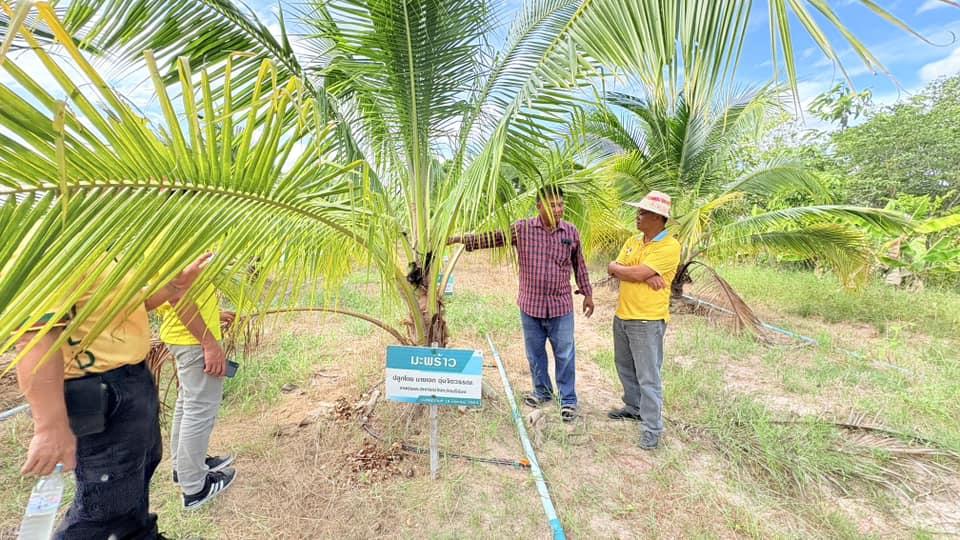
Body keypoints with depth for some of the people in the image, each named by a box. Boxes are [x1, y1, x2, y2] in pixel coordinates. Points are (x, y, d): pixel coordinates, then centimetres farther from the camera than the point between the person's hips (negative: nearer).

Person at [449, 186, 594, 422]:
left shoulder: (571, 232, -2)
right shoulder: (521, 229, -7)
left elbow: (579, 265, 9)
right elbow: (490, 237, -8)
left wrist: (587, 293, 13)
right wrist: (460, 239, -15)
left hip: (561, 306, 0)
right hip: (530, 305, 1)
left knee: (564, 355, 8)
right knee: (535, 353, 16)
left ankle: (568, 400, 26)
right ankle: (542, 392, 38)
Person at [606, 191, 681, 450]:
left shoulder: (669, 246, -15)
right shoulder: (633, 240, 9)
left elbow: (636, 274, -24)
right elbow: (613, 270, -1)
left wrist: (616, 268, -5)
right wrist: (644, 276, -15)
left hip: (647, 321, -8)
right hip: (622, 316, 8)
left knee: (648, 377, 1)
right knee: (625, 367, 21)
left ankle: (652, 427, 15)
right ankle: (634, 407, 41)